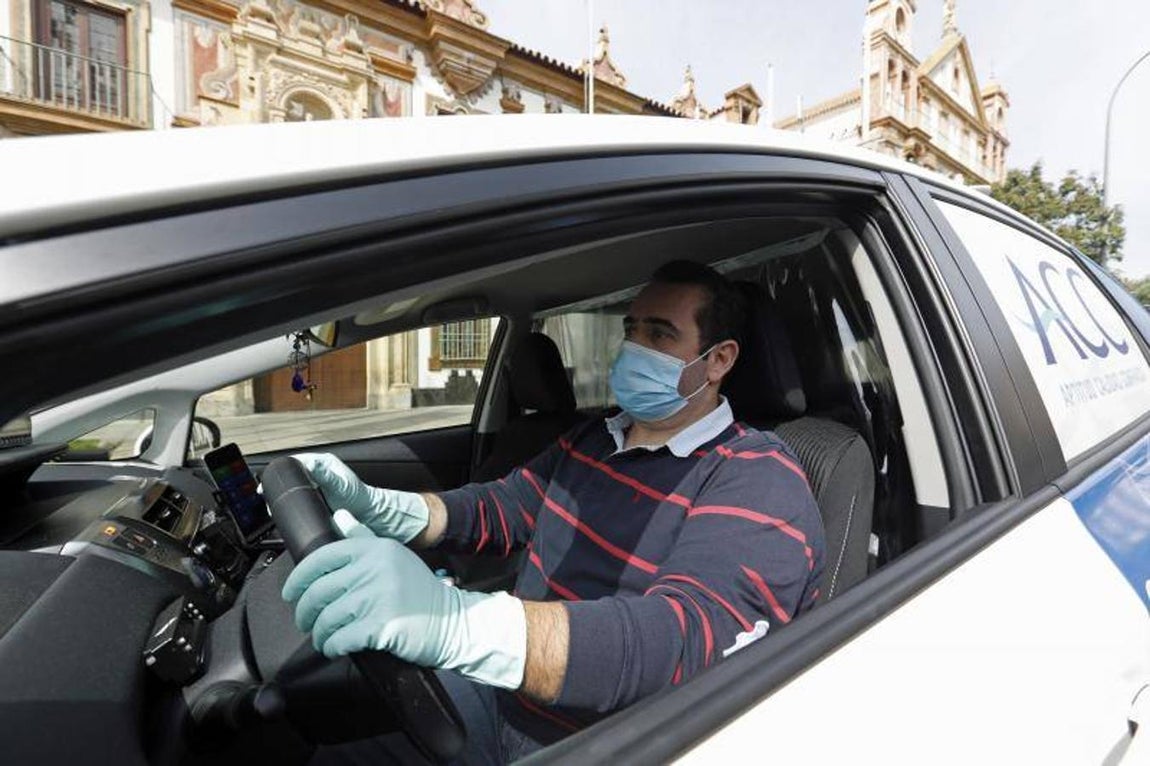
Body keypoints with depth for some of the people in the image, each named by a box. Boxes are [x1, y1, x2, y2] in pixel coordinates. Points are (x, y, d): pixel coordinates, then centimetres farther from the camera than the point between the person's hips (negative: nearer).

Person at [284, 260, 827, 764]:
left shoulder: (758, 478, -19)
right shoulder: (592, 439, 7)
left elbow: (687, 636, -34)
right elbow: (497, 511, 8)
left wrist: (456, 621, -50)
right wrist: (372, 506, -11)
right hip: (496, 695, 6)